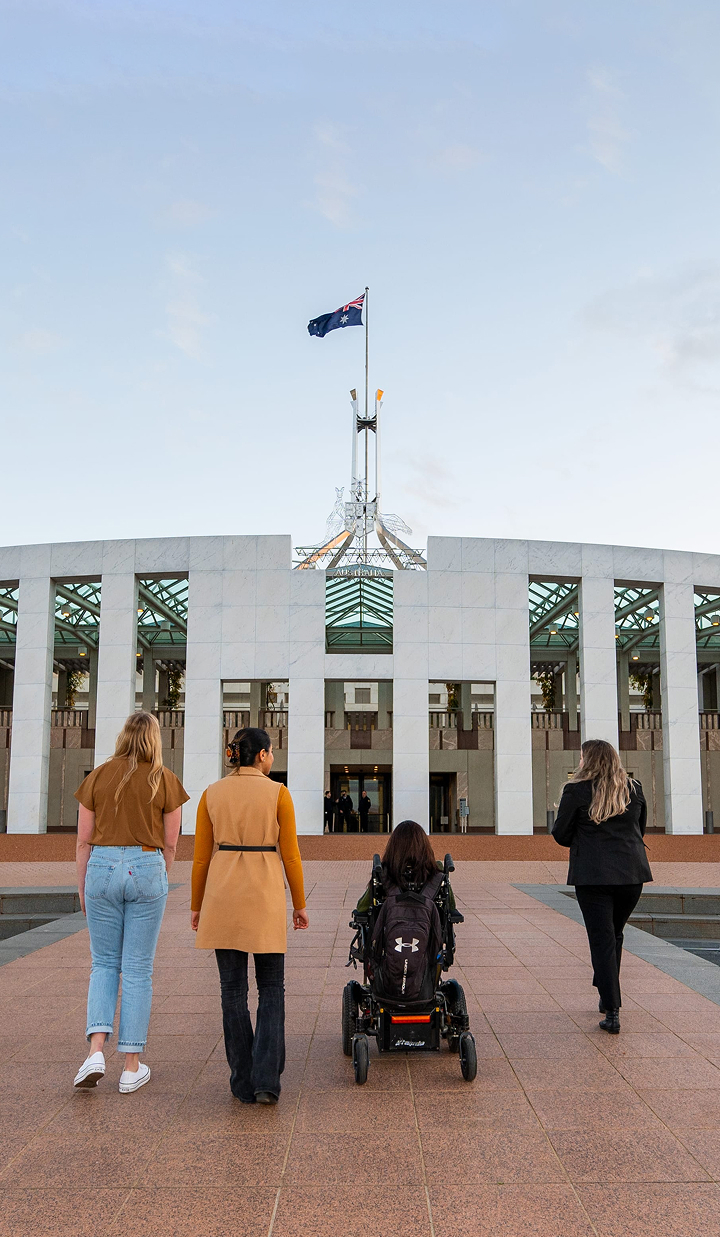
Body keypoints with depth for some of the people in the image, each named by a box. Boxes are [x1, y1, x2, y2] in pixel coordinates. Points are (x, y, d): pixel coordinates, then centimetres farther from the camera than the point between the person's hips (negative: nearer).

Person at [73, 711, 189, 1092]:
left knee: (104, 963, 15)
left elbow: (84, 839, 3)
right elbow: (169, 843, 2)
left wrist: (82, 888, 13)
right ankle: (132, 1067, 12)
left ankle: (96, 1050, -1)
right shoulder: (165, 780, -1)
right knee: (138, 969, 7)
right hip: (147, 869, -1)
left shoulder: (98, 776, 3)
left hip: (102, 868, 1)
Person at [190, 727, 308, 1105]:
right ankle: (266, 1079, 0)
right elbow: (290, 855, -3)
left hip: (222, 893, 2)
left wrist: (196, 905, 14)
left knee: (233, 989, 10)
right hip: (265, 893, -2)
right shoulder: (278, 793, -4)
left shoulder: (211, 794, 3)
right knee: (271, 988, 10)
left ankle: (244, 1081, 14)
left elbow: (201, 855, 4)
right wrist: (300, 903, 7)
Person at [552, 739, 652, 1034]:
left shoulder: (576, 791, -7)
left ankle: (612, 1012, -4)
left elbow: (560, 835, -1)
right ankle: (607, 996, 32)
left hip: (592, 875, -4)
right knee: (615, 935, 20)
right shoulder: (634, 789, 6)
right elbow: (640, 829, 17)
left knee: (601, 940, 0)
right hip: (632, 873, 4)